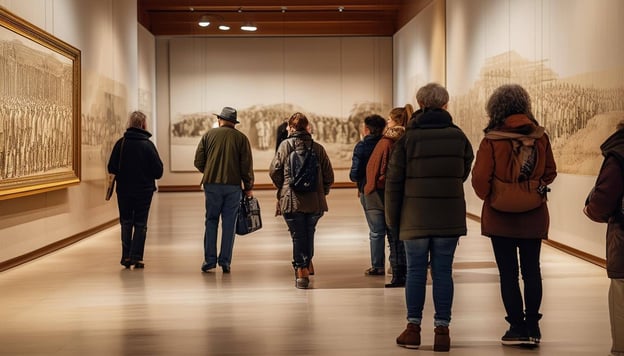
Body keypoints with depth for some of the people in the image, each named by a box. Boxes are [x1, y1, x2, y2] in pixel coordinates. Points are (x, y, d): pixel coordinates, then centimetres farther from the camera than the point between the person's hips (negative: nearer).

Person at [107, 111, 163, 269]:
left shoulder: (121, 143, -7)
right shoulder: (148, 145, -11)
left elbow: (111, 168, -7)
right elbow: (158, 171, -11)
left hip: (124, 190, 2)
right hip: (144, 190, -1)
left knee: (126, 222, 14)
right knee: (140, 224, 8)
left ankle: (126, 256, 10)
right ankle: (136, 257, 3)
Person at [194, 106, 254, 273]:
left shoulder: (208, 135, 5)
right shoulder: (241, 138, 3)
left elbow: (198, 161, 4)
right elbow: (247, 166, 0)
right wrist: (248, 187, 9)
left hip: (211, 184, 1)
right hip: (233, 185, 0)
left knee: (211, 221, 9)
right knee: (229, 223, 5)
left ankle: (209, 259, 4)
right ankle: (225, 261, 5)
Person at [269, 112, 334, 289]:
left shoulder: (285, 145, -3)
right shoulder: (318, 148, 2)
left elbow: (274, 171, -3)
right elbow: (329, 176, 3)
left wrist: (283, 188, 14)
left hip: (291, 201, -2)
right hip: (315, 202, 2)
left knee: (298, 235, 5)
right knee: (309, 233, 19)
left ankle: (301, 269, 4)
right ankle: (307, 264, 29)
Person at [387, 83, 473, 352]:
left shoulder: (408, 137, -6)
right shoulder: (458, 136, 1)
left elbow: (394, 180, -4)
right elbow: (465, 170, 11)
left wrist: (392, 217, 5)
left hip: (415, 217, -1)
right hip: (449, 217, 2)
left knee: (415, 272, 7)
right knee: (443, 272, 5)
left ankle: (413, 329, 12)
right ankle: (442, 330, 6)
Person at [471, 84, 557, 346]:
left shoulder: (492, 140, -13)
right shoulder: (540, 137, -3)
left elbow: (480, 179, -13)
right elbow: (550, 173, 6)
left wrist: (488, 197, 5)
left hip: (501, 216, -3)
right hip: (533, 216, 3)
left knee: (508, 272, 5)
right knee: (531, 270, 11)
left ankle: (517, 327, 6)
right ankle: (532, 327, 12)